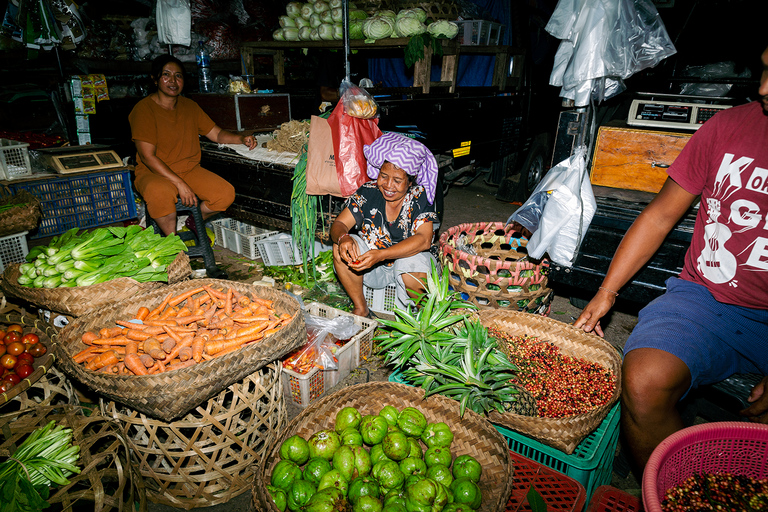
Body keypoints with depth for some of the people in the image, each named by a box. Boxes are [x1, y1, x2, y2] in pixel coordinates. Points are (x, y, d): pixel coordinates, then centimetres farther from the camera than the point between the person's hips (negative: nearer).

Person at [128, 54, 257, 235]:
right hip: (154, 173, -5)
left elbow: (216, 134, 11)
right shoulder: (144, 109, -11)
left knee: (226, 194, -16)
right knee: (160, 194, -40)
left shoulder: (190, 106, 9)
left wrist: (242, 138, -11)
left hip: (189, 170, 6)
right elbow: (148, 157, -17)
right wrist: (180, 184, -24)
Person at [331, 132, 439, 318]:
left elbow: (423, 240, -26)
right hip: (372, 268, 3)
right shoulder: (368, 192, -8)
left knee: (412, 268, -36)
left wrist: (381, 255, -39)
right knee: (341, 248, -22)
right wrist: (343, 238, -36)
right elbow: (339, 224, -9)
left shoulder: (420, 197, -14)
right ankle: (361, 309, -5)